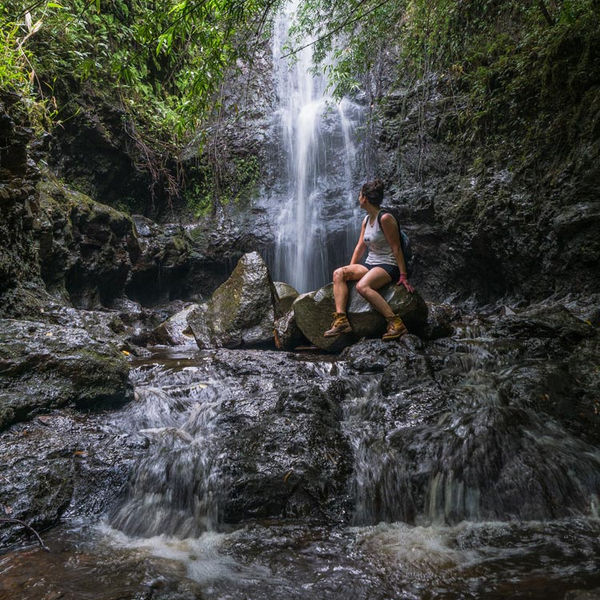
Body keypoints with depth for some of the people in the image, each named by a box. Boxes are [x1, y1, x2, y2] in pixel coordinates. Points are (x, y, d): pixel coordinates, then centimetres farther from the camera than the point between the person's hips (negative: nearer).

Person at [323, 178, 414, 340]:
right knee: (339, 273, -12)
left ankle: (396, 323, -30)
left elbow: (396, 248, -14)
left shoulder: (385, 218, -13)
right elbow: (360, 247, 16)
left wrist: (403, 276, -16)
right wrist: (351, 271, 10)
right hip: (370, 265, 8)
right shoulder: (366, 220, 14)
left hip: (388, 266, -8)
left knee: (362, 286, -34)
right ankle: (341, 320, -22)